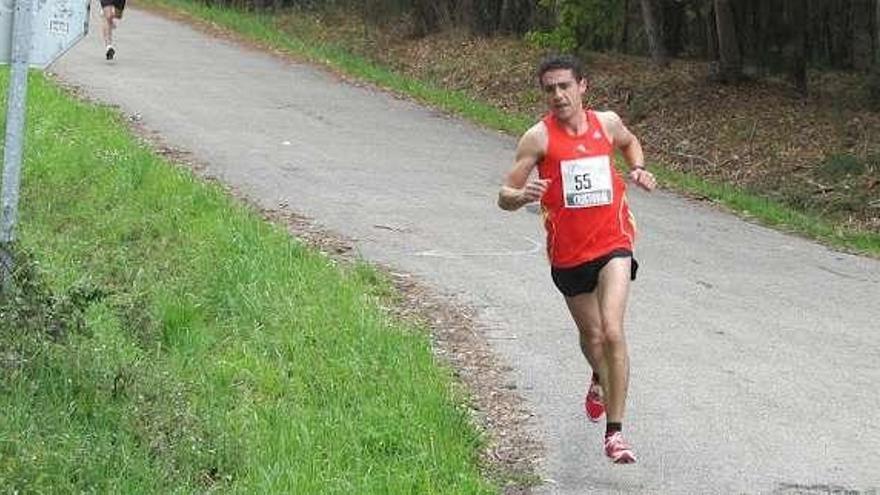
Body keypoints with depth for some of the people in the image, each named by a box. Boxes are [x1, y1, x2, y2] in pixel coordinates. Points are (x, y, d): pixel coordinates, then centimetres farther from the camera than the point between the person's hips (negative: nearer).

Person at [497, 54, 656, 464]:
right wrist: (522, 196, -34)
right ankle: (601, 379, 55)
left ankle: (614, 432, -13)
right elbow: (505, 196, -11)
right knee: (591, 336, 18)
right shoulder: (539, 138, -9)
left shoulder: (607, 122, 0)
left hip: (612, 245, 0)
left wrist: (639, 170, 6)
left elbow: (629, 142, 26)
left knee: (612, 331, -18)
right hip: (568, 253, 0)